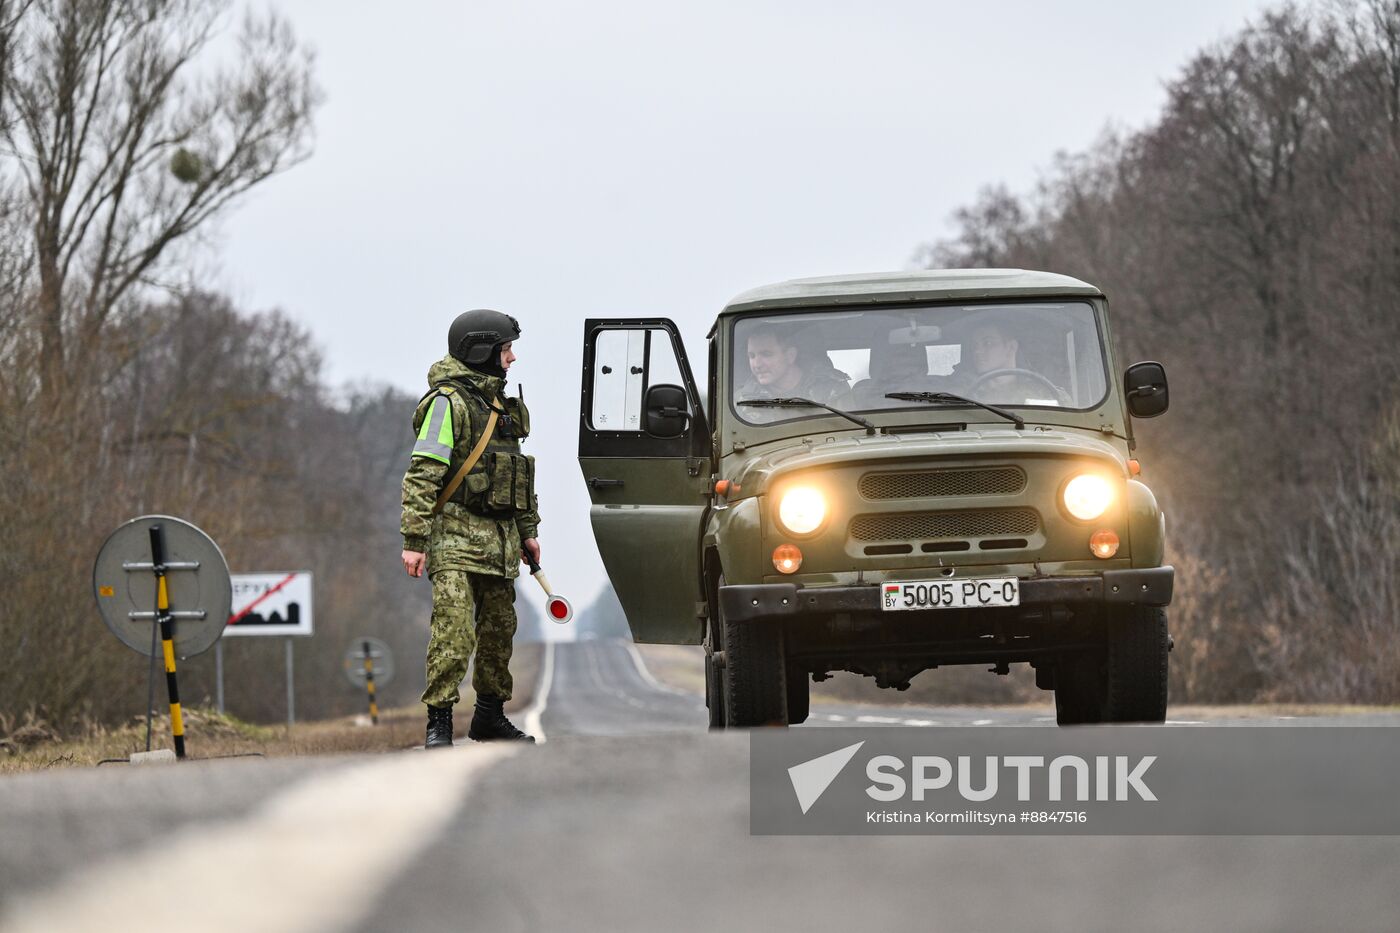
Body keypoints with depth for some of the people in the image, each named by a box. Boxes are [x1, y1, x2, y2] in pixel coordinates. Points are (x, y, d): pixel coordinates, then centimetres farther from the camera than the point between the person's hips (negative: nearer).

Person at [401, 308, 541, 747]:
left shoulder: (503, 404, 17)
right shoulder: (449, 402, -11)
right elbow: (422, 476, -16)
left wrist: (528, 529, 23)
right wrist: (414, 540, -21)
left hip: (498, 538, 8)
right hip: (456, 534, -8)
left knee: (499, 629, 12)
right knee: (454, 629, -15)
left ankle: (490, 716, 24)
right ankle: (439, 723, -14)